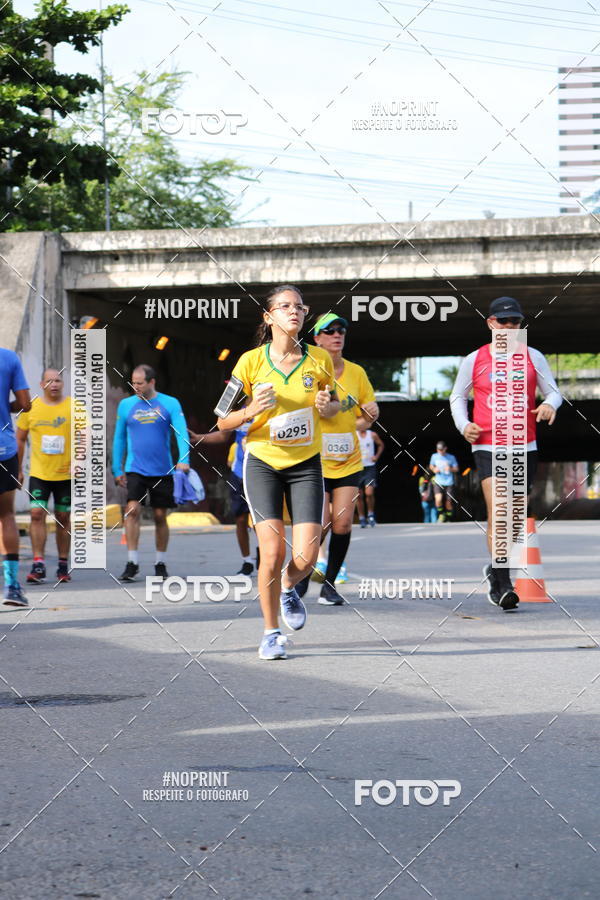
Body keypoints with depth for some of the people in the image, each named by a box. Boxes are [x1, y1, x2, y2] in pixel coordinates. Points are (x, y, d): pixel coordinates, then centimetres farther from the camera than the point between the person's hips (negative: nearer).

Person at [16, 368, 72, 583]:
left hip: (66, 474, 0)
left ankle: (63, 565, 17)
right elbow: (20, 439, 10)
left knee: (63, 518, 7)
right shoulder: (31, 407, 2)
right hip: (38, 473, 0)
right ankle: (38, 565, -13)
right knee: (37, 513, -12)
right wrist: (18, 469, 9)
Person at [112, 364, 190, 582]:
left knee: (160, 516, 6)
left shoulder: (170, 404, 0)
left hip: (162, 471, 0)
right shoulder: (125, 405, 6)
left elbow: (181, 433, -8)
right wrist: (117, 470, 10)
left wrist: (183, 460, -23)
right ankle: (132, 562, -13)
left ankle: (160, 563, 19)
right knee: (132, 509, -16)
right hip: (135, 470, 0)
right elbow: (119, 438, 14)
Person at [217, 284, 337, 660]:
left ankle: (287, 588, 28)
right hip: (262, 463, -1)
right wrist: (251, 411, -22)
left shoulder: (320, 359, -3)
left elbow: (332, 403, 15)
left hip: (306, 464, 2)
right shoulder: (251, 361, -8)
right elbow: (223, 422, -2)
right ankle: (271, 632, 6)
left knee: (306, 556, -10)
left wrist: (328, 406, -9)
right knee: (273, 550, -14)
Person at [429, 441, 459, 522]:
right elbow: (431, 466, 18)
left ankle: (448, 519, 22)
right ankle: (441, 515, 2)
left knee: (448, 503, 2)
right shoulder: (434, 456, 3)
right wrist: (434, 469, -5)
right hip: (438, 482, 0)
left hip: (449, 482, 0)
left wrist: (450, 469, -17)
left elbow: (456, 469, 5)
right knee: (438, 499, -22)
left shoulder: (451, 457, -1)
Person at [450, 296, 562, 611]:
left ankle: (495, 569, 35)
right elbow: (457, 396, 14)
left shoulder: (533, 357, 6)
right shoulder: (474, 360, 3)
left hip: (524, 447, 3)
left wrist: (549, 404, -14)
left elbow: (553, 391, 10)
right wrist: (463, 425, -3)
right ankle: (502, 586, -21)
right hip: (487, 447, -3)